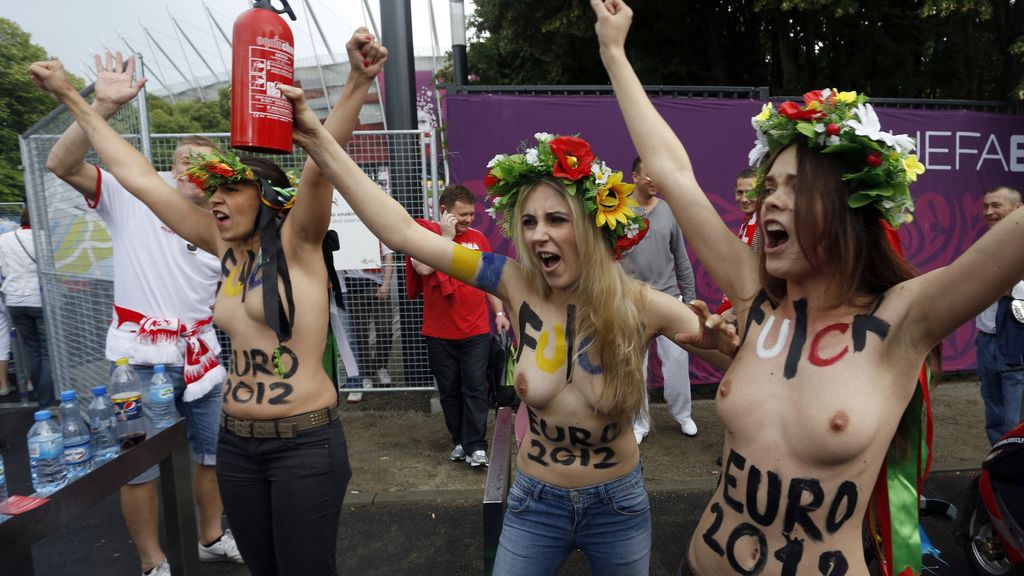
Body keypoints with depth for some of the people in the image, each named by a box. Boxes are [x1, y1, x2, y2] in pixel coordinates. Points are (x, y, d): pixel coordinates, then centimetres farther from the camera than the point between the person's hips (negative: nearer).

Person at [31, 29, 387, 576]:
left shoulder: (297, 245, -9)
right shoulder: (224, 248, 6)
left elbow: (320, 165, -26)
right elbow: (137, 177, 12)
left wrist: (357, 82, -39)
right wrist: (73, 98, 17)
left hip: (305, 442, -6)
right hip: (236, 441, 6)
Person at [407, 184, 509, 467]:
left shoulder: (478, 237, 7)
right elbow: (423, 267, -21)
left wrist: (499, 312, 10)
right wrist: (447, 236, -16)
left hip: (477, 331, 1)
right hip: (439, 333, -1)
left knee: (475, 389, -1)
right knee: (449, 390, 10)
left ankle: (475, 446, 6)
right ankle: (459, 441, 24)